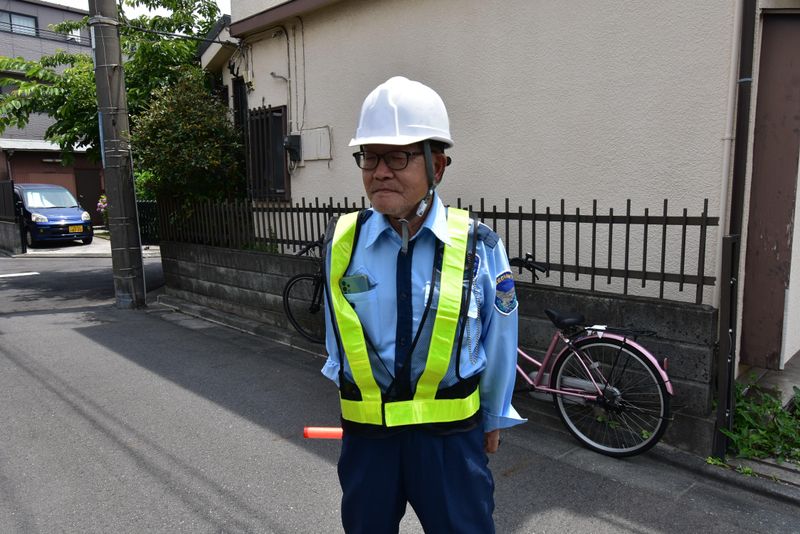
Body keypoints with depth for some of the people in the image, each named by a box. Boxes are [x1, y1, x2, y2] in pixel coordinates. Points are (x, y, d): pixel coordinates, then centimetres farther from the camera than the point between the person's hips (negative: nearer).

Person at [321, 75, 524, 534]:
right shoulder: (341, 241, -8)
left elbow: (498, 339, -1)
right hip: (366, 434, 3)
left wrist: (494, 418, 11)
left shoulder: (478, 246, -15)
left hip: (451, 435, -2)